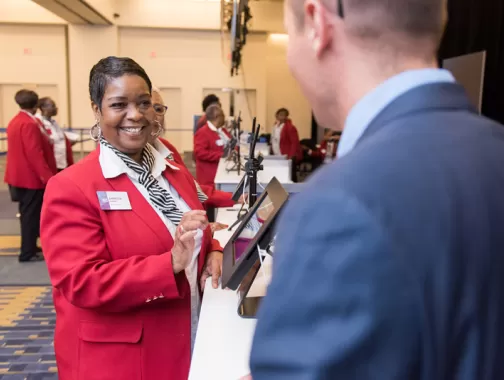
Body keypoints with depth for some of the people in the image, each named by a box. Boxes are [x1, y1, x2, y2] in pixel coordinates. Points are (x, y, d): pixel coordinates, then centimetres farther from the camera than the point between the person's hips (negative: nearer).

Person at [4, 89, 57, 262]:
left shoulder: (15, 121, 12)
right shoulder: (29, 124, -19)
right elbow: (35, 153, -24)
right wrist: (47, 176, -23)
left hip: (21, 175, 10)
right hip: (31, 177, -10)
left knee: (28, 214, 18)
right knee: (31, 215, -3)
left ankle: (30, 247, 28)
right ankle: (27, 252, 3)